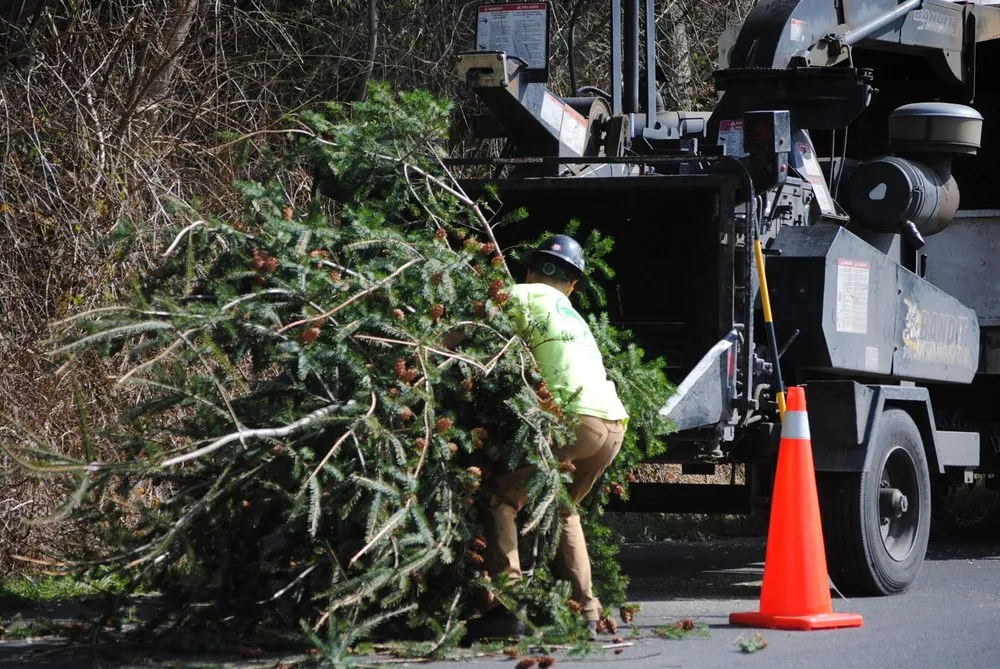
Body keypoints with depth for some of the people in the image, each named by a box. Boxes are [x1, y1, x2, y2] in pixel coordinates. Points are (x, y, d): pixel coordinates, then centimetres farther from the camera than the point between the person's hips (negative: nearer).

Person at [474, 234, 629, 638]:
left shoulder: (525, 297, 9)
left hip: (576, 418, -7)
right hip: (614, 424, 7)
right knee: (562, 508, 28)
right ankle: (586, 609, 21)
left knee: (499, 496, 1)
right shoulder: (574, 317, 32)